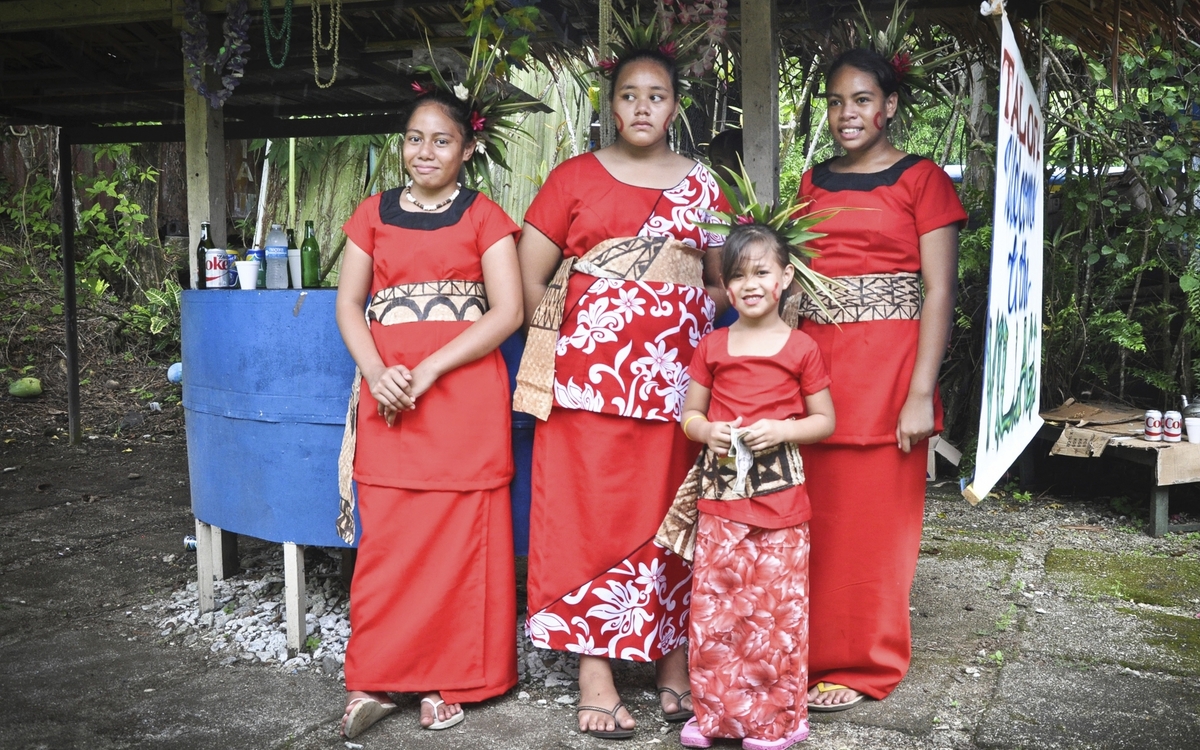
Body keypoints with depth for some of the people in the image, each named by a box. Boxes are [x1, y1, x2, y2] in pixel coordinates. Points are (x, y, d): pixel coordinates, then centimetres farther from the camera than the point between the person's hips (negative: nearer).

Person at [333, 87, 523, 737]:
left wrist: (429, 371, -12)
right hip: (388, 396, 2)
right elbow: (348, 304, 10)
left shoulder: (484, 216, 5)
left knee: (461, 536, 0)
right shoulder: (374, 214, 14)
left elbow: (507, 312, -4)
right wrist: (376, 372, -8)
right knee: (386, 537, 0)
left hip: (466, 395, -2)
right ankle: (376, 679, 11)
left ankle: (450, 680, 12)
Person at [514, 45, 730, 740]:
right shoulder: (575, 177, 6)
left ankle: (675, 659, 18)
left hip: (676, 376, 2)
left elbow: (725, 275, 15)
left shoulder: (701, 182, 12)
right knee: (592, 510, -2)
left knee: (671, 513, 5)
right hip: (592, 373, -2)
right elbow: (528, 272, 5)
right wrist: (563, 340, 5)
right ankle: (595, 671, 5)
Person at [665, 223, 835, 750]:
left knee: (776, 607, 2)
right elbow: (689, 415, 12)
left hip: (780, 495, -2)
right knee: (713, 604, 3)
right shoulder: (712, 346, 7)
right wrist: (707, 431, -9)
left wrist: (782, 430, -13)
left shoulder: (801, 348, 1)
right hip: (721, 493, 2)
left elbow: (825, 421, 5)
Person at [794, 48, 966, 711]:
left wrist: (920, 395, -14)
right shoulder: (813, 183, 15)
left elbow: (939, 294, -6)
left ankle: (863, 665, 19)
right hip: (813, 365, 4)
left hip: (886, 369, -4)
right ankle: (812, 653, 23)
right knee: (814, 519, 7)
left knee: (874, 519, 3)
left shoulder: (922, 180, 0)